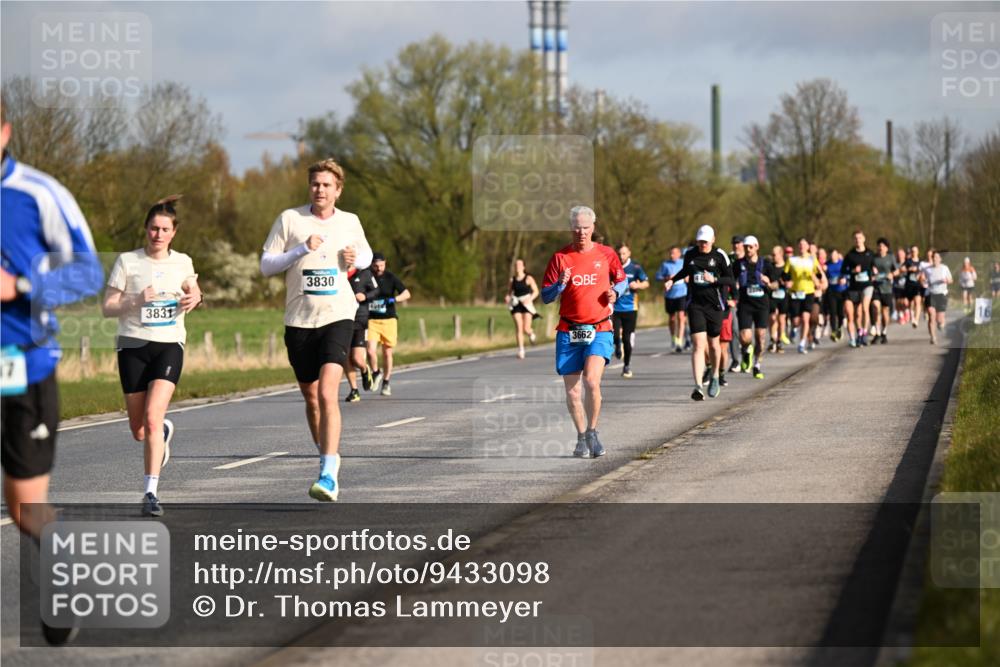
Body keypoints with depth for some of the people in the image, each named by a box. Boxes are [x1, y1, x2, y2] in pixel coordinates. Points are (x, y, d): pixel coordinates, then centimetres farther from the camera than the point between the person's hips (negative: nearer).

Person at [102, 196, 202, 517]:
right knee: (139, 431, 5)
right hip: (133, 346, 0)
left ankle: (151, 493, -17)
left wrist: (194, 298, 3)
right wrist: (137, 300, -18)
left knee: (152, 418, -19)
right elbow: (107, 307, -1)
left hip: (169, 346, 0)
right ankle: (164, 432, 43)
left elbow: (192, 290, 27)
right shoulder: (127, 262, -1)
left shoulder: (182, 262, 7)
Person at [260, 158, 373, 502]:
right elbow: (266, 265, 0)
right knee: (310, 396, 12)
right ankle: (327, 456, 34)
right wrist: (302, 249, -13)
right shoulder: (289, 219, 2)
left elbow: (366, 254, 25)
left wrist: (356, 259, 1)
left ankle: (329, 475, -24)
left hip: (338, 317, -2)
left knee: (327, 393, -19)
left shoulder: (350, 222, 7)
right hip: (299, 319, 2)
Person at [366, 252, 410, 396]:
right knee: (371, 350, -15)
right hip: (371, 320, 0)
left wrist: (395, 299, -23)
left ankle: (386, 383, 22)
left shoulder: (390, 278, -2)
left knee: (387, 353, 5)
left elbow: (406, 293, -7)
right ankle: (376, 373, 14)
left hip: (388, 320, 0)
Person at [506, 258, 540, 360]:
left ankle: (531, 334, 30)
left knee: (526, 329, -8)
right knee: (518, 328, -10)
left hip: (526, 305, -3)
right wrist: (508, 298, -4)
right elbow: (509, 292, 18)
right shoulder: (512, 280, 8)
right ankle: (521, 351, -10)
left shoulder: (528, 279, -2)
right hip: (516, 306, 3)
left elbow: (536, 291, 0)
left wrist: (529, 299, -17)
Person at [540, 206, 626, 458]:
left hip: (599, 330, -1)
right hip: (569, 332, 1)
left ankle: (592, 433, -4)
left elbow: (622, 280, 20)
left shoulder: (606, 254, 5)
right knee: (572, 391, 2)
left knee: (591, 380, -21)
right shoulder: (560, 257, 4)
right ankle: (581, 438, 19)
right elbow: (546, 296, 3)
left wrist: (615, 292, -2)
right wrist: (560, 284, -17)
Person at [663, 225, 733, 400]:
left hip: (715, 306, -1)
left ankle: (715, 376, 40)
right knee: (699, 344, -12)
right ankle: (698, 386, -20)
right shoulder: (690, 254, 5)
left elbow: (730, 281, -4)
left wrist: (714, 280, -19)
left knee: (713, 344, 12)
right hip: (695, 305, 1)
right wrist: (672, 280, 13)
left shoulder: (720, 256, -3)